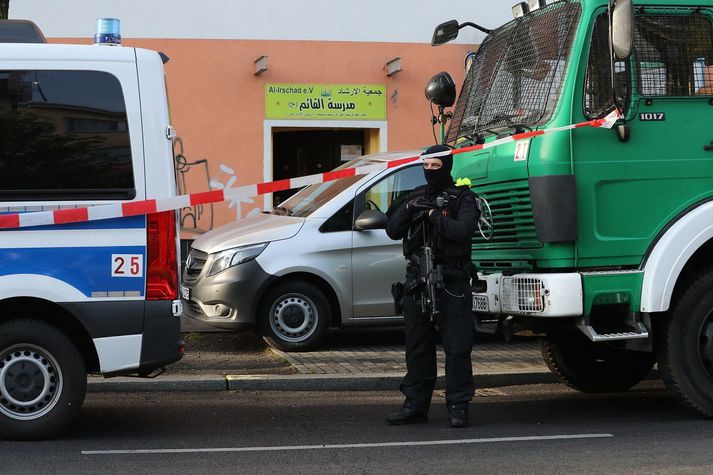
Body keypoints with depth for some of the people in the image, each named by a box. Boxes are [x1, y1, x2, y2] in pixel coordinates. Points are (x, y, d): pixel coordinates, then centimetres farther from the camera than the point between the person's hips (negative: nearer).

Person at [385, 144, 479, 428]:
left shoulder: (462, 198, 0)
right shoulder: (416, 196, 15)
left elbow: (463, 229, -18)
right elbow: (393, 232, 7)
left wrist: (432, 215, -16)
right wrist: (408, 209, -9)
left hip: (451, 282, -5)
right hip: (417, 281, 5)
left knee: (457, 347, -4)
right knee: (417, 346, 9)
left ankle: (458, 406, 2)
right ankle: (415, 405, 16)